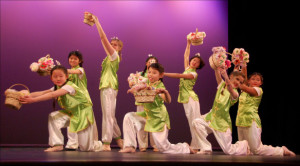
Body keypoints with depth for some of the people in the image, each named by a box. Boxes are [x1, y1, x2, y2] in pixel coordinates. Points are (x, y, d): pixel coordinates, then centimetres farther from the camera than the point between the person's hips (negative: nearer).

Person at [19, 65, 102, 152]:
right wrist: (27, 96, -33)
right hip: (71, 113, 7)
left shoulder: (69, 86, -26)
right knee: (53, 116, -19)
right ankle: (57, 145, -11)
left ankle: (98, 145, 30)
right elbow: (42, 93, -15)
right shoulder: (56, 88, -1)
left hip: (83, 113, -7)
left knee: (85, 148, -6)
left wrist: (33, 100, -45)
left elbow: (52, 95, -38)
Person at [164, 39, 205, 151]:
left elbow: (179, 76, -16)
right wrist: (189, 44, 25)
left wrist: (164, 74, -17)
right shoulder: (187, 69, 13)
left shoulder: (194, 74, -8)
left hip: (191, 97, -7)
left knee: (194, 121, -9)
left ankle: (196, 146, -10)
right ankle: (194, 145, 6)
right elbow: (186, 56, 24)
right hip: (185, 97, 7)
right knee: (191, 121, 6)